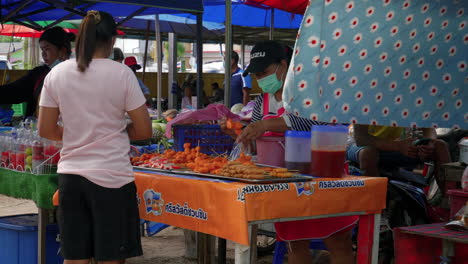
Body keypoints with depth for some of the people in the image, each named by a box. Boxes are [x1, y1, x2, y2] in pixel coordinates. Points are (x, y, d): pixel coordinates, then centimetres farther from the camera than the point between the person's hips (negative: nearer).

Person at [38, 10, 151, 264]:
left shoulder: (56, 74, 2)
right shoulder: (122, 74, -8)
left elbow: (45, 130, 7)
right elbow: (144, 131, -4)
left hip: (70, 175, 4)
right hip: (111, 176, -4)